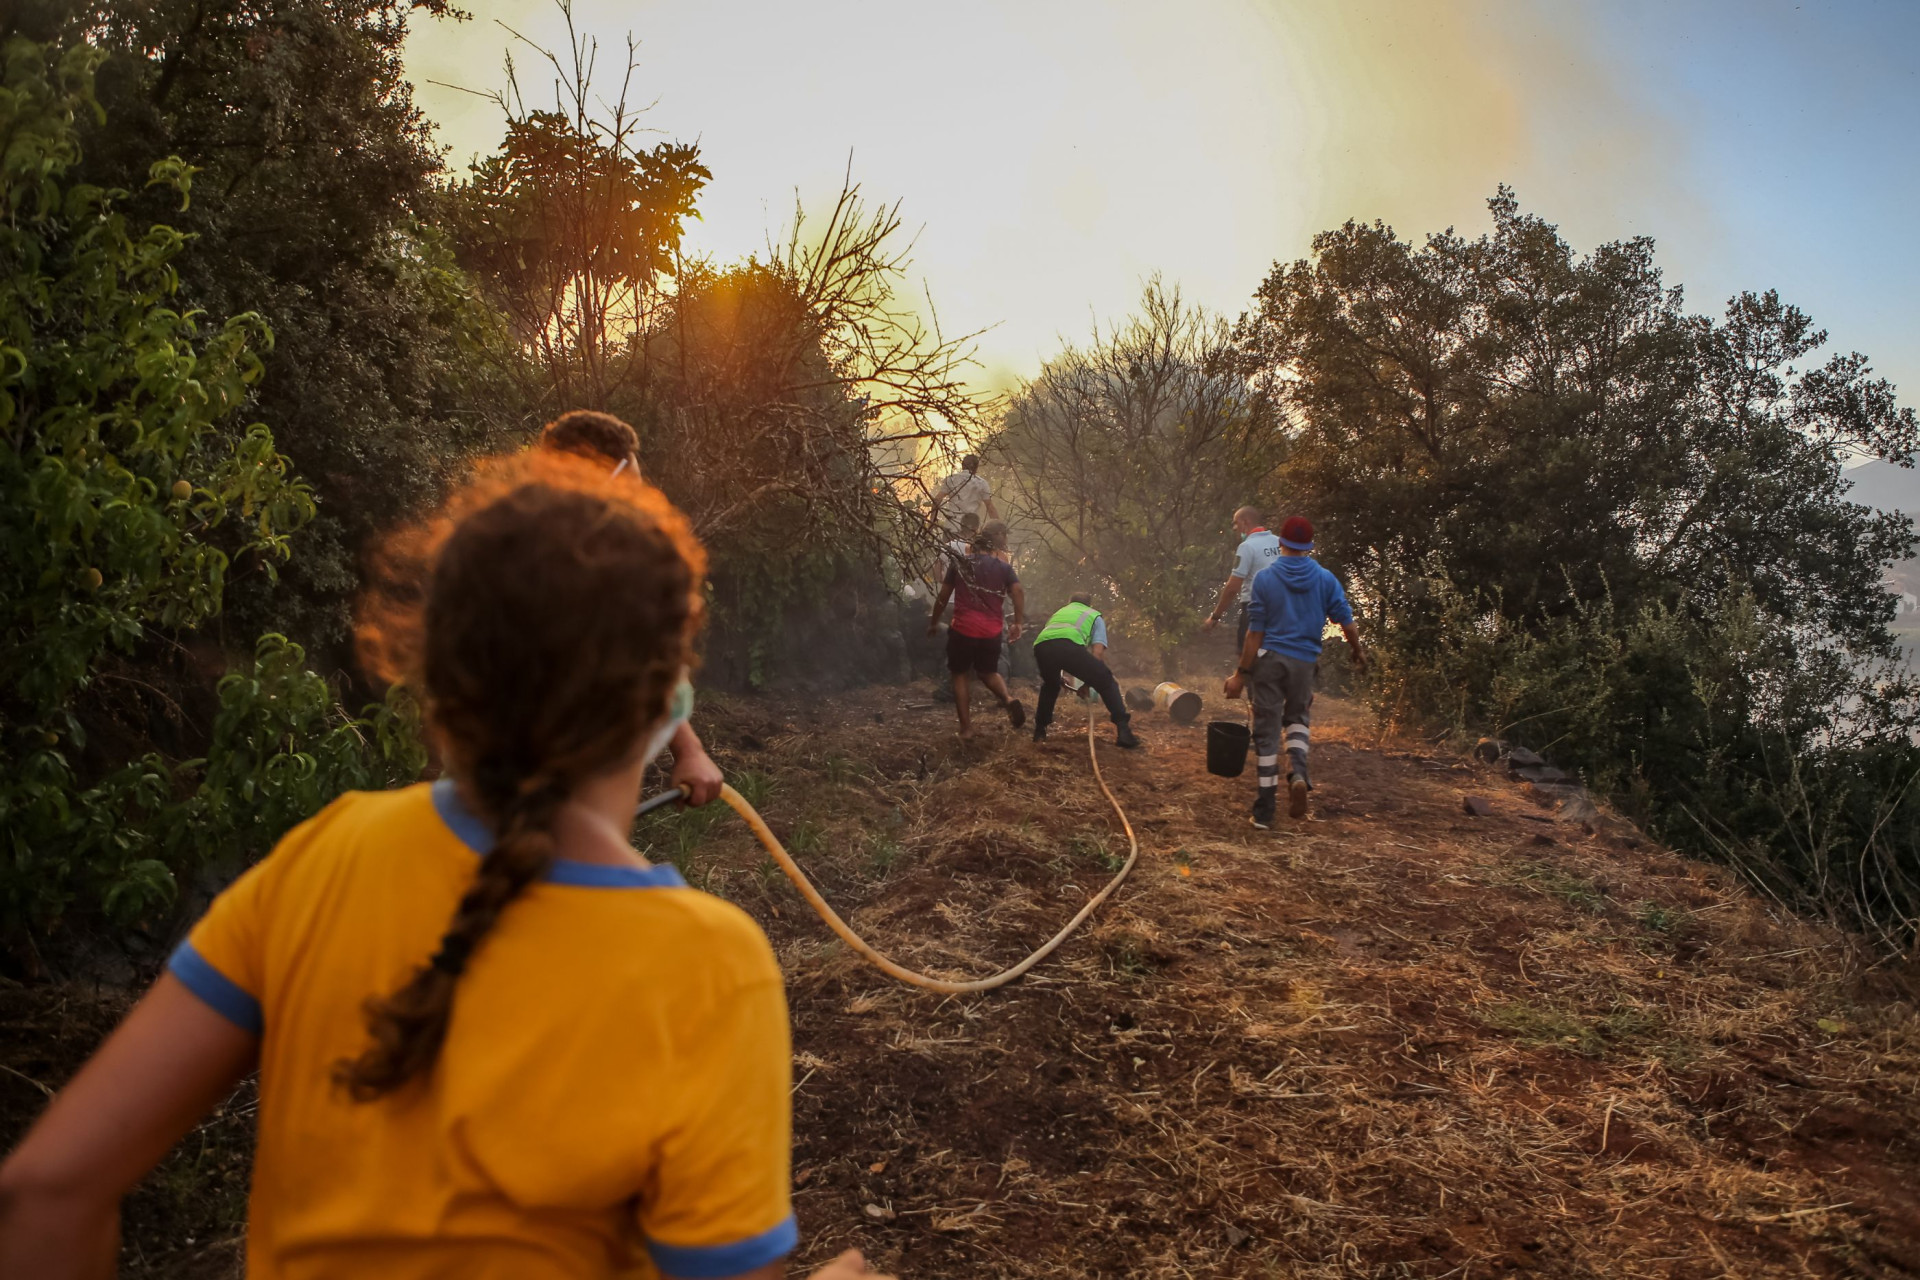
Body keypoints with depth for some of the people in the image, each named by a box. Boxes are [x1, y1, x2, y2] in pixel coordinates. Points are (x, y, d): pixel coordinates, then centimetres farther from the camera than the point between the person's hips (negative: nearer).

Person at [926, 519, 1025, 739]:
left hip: (963, 629, -1)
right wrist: (1019, 623, -8)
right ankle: (1008, 699, -7)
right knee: (988, 672, 22)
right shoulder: (1004, 567, 2)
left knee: (961, 675, 13)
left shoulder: (959, 564, 3)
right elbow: (1019, 591, -13)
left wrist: (934, 622, 19)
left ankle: (966, 728, 8)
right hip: (992, 632, 2)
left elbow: (943, 596, 7)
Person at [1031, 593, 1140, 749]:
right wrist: (1088, 683, 29)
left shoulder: (1059, 612, 44)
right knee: (1106, 683, 13)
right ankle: (1123, 731, 3)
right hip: (1069, 644, -4)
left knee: (1050, 685, 35)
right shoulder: (1094, 615, 32)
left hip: (1041, 646, 4)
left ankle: (1039, 731, 35)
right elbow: (1098, 652, 17)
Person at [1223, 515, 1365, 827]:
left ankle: (1264, 811, 7)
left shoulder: (1264, 578, -6)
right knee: (1298, 718, 24)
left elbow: (1255, 632, -8)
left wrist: (1241, 674, -4)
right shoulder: (1326, 580, -1)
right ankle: (1298, 773, -5)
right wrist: (1358, 653, 23)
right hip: (1304, 661, 2)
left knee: (1267, 732, 4)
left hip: (1269, 660, -2)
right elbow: (1347, 622, 3)